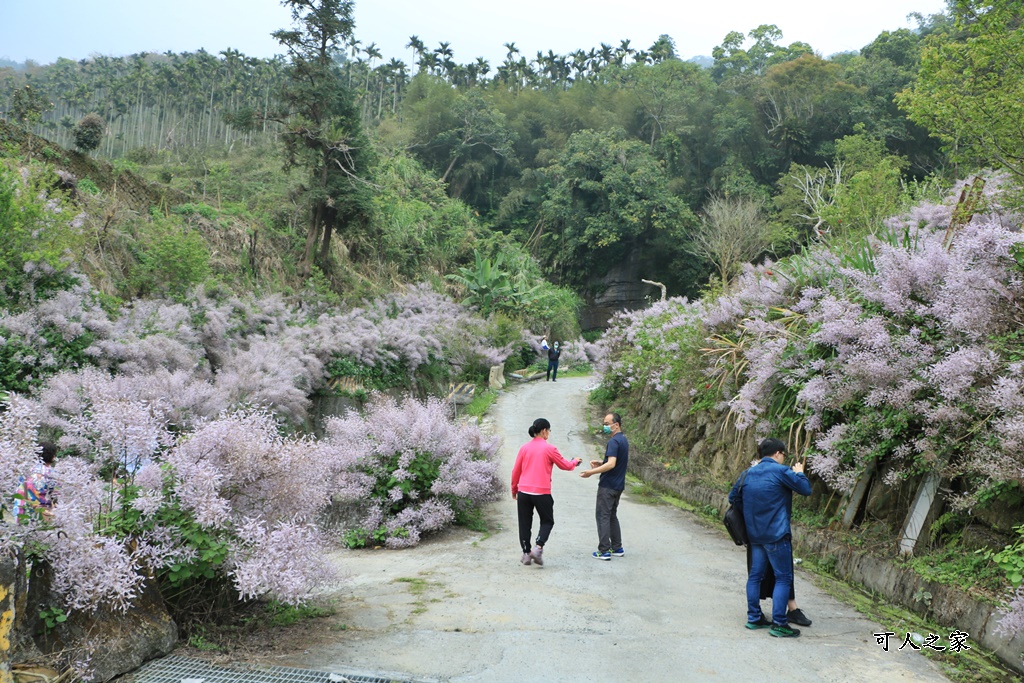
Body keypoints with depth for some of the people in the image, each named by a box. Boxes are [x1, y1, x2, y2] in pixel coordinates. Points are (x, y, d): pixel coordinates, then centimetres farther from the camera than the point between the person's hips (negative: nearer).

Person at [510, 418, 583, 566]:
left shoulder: (525, 448, 5)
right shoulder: (549, 448, -6)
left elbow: (515, 471, 9)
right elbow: (565, 466, 3)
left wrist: (514, 489, 21)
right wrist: (575, 461, 24)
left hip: (523, 492, 3)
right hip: (542, 493, -3)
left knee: (525, 523, 12)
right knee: (547, 521, 13)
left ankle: (526, 553, 13)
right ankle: (538, 547, -5)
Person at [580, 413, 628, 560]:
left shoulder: (614, 441, -19)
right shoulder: (623, 440, 12)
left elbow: (611, 464, -28)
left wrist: (591, 472, -26)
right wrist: (601, 463, 13)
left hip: (608, 485, -9)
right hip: (618, 485, 9)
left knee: (603, 516, -3)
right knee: (612, 515, 17)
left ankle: (604, 551, -3)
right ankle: (617, 548, 20)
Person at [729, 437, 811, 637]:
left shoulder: (748, 473, 9)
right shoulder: (781, 471, -10)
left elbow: (733, 497, 15)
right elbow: (806, 489, -5)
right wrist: (799, 473, 12)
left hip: (755, 534, 7)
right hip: (776, 534, -7)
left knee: (755, 575, 13)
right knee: (783, 578, 0)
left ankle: (754, 618, 19)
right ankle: (778, 624, -2)